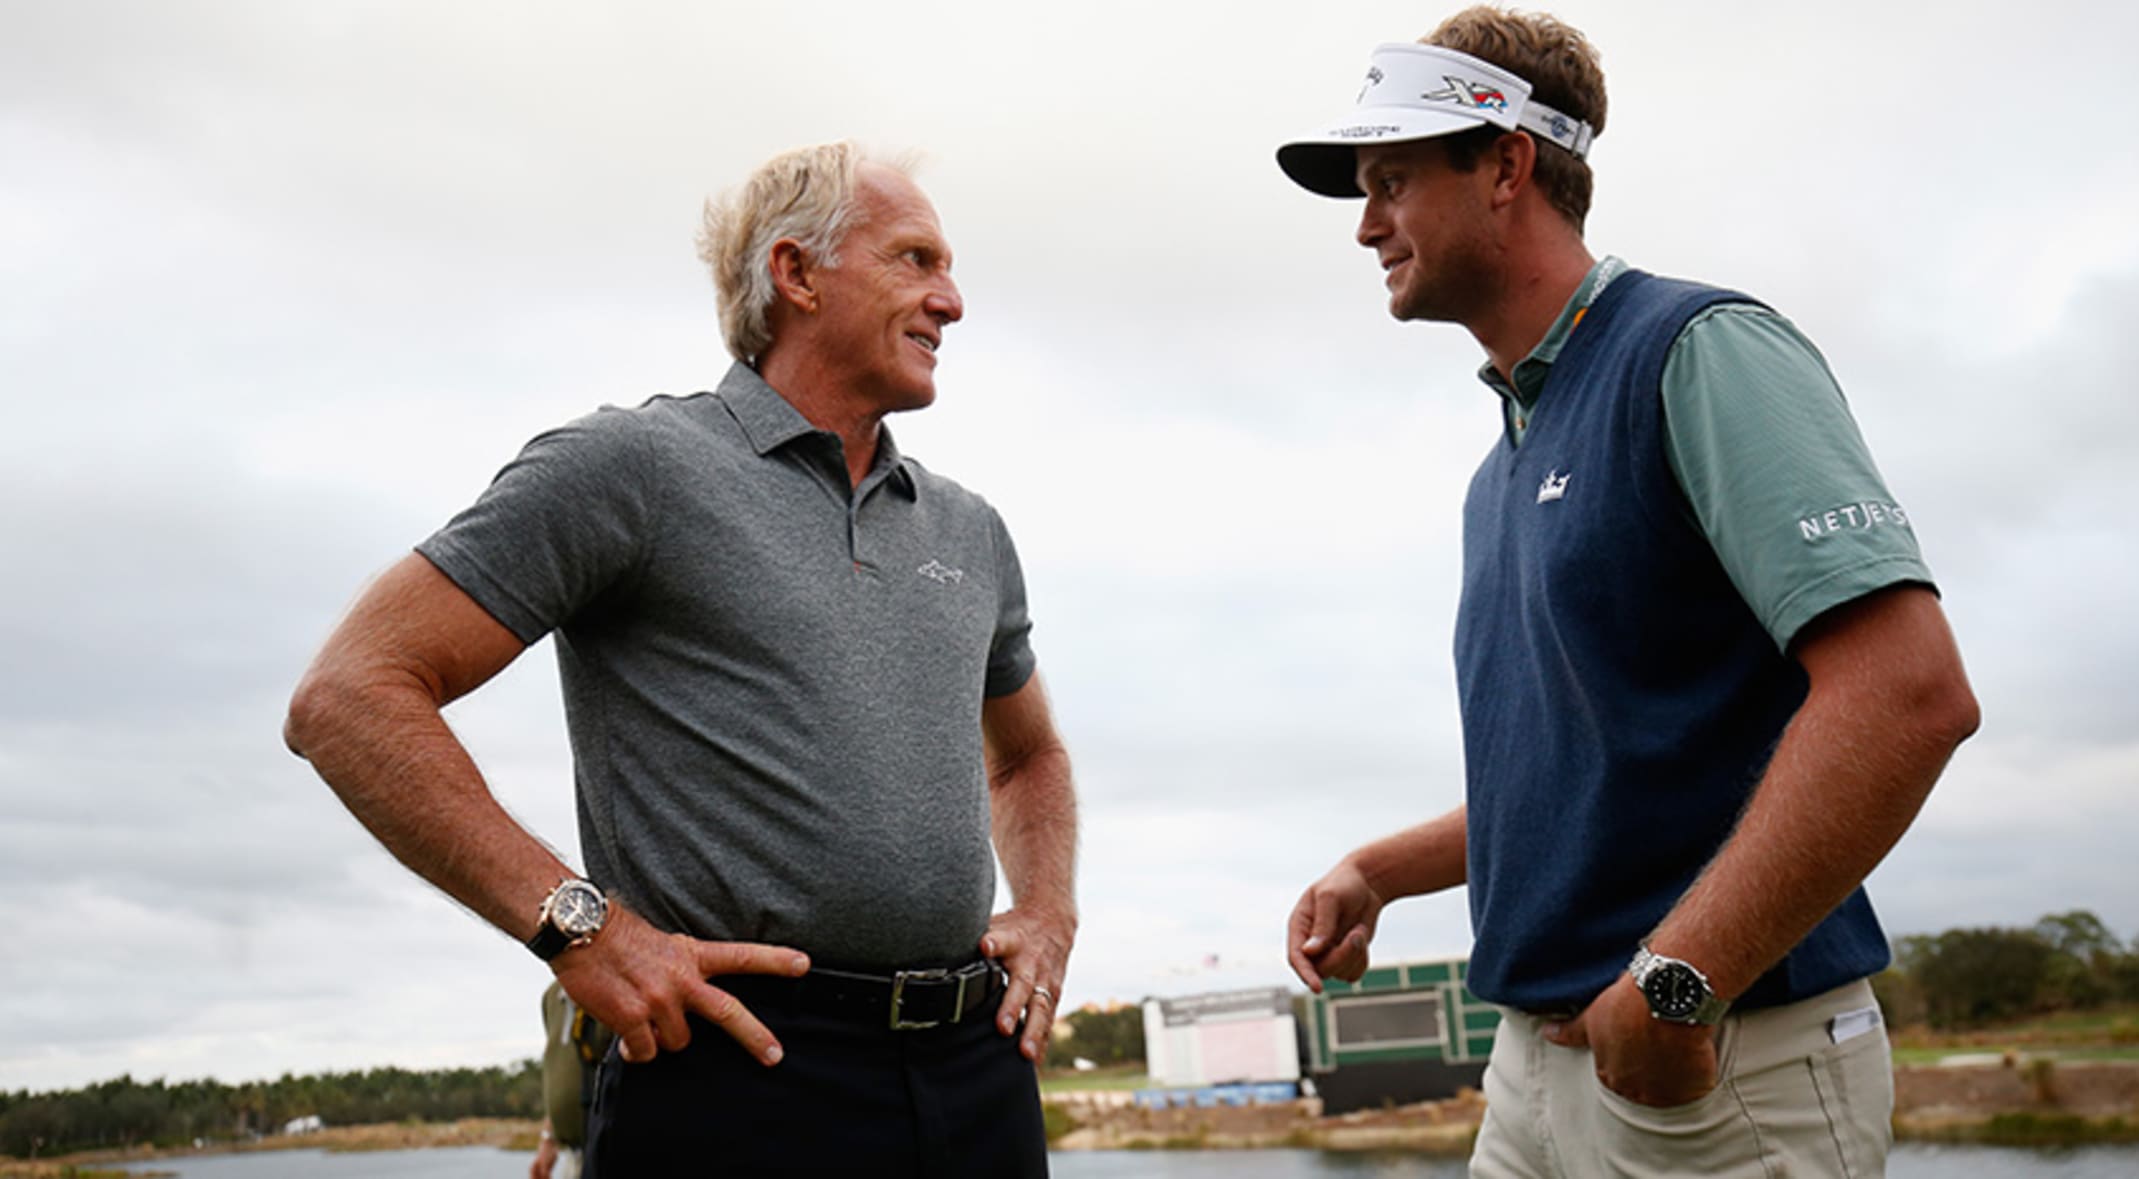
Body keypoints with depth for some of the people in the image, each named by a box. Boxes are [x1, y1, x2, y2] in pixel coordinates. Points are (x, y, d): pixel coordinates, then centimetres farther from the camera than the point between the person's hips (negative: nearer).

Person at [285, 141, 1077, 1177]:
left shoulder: (968, 531, 16)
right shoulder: (633, 465, -3)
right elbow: (348, 700, -8)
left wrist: (1050, 916, 12)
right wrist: (578, 924, -15)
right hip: (741, 1069, -6)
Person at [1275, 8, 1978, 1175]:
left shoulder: (1695, 350, -10)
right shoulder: (1501, 469, 15)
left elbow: (1909, 692, -23)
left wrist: (1671, 987, -24)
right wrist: (1373, 873, 10)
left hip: (1722, 1072, -8)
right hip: (1541, 1058, 8)